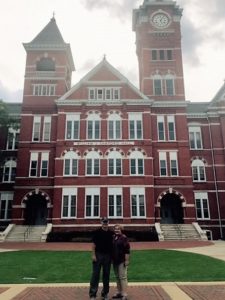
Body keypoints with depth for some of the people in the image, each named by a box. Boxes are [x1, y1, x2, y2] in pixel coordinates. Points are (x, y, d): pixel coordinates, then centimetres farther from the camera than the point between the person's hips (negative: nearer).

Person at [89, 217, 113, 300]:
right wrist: (93, 255, -10)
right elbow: (93, 244, -4)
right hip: (98, 255, -3)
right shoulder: (97, 232, -4)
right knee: (95, 274, -1)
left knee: (106, 275, 10)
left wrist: (112, 256, 5)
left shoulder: (111, 233, 4)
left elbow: (113, 244, 10)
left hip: (108, 256, 3)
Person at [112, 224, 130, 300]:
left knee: (123, 277, -4)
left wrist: (126, 260, -17)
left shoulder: (124, 238, -13)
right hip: (115, 260, 7)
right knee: (117, 277, 15)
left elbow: (127, 250, -15)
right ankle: (119, 292, 27)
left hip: (122, 261, -7)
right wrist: (111, 259, 17)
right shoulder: (113, 237, 6)